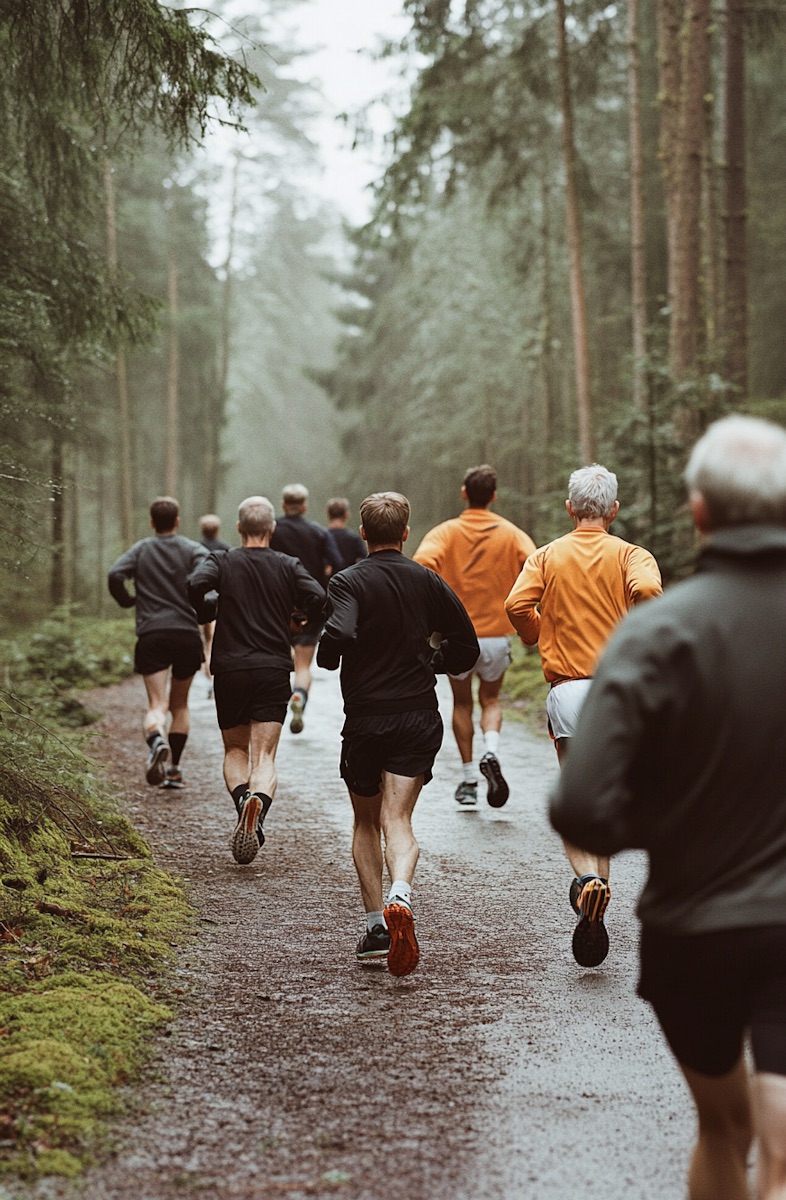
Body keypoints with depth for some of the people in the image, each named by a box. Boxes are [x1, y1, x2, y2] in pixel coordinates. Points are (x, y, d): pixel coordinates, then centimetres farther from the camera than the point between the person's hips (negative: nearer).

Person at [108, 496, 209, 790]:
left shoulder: (140, 550, 10)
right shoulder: (193, 550, 7)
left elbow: (115, 575, -6)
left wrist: (127, 601, 13)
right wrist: (205, 611, 4)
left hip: (151, 635, -1)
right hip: (187, 634, 1)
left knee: (157, 706, -9)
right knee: (180, 705, 17)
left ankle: (156, 741, -41)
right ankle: (173, 768, 15)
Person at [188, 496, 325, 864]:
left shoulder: (222, 562, 2)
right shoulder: (288, 566, 5)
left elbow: (194, 585, -18)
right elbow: (319, 600, -9)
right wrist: (299, 615, 12)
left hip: (230, 669, 0)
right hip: (274, 669, 0)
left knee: (235, 750, 16)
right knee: (264, 756, -2)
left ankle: (242, 796, -15)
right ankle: (259, 802, -34)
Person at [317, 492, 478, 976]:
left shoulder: (349, 582, -6)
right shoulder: (428, 581, 6)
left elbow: (340, 633, -26)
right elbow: (466, 648, 9)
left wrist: (326, 659, -4)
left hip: (365, 718, -2)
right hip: (420, 716, 2)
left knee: (367, 821, 16)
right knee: (398, 818, -5)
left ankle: (376, 926, 11)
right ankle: (401, 898, -34)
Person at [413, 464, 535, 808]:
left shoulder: (446, 533, -3)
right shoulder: (511, 534, 0)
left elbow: (421, 565, -22)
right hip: (496, 635, 0)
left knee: (462, 703, 19)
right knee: (490, 700, 21)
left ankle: (468, 779, 18)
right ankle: (491, 752, -7)